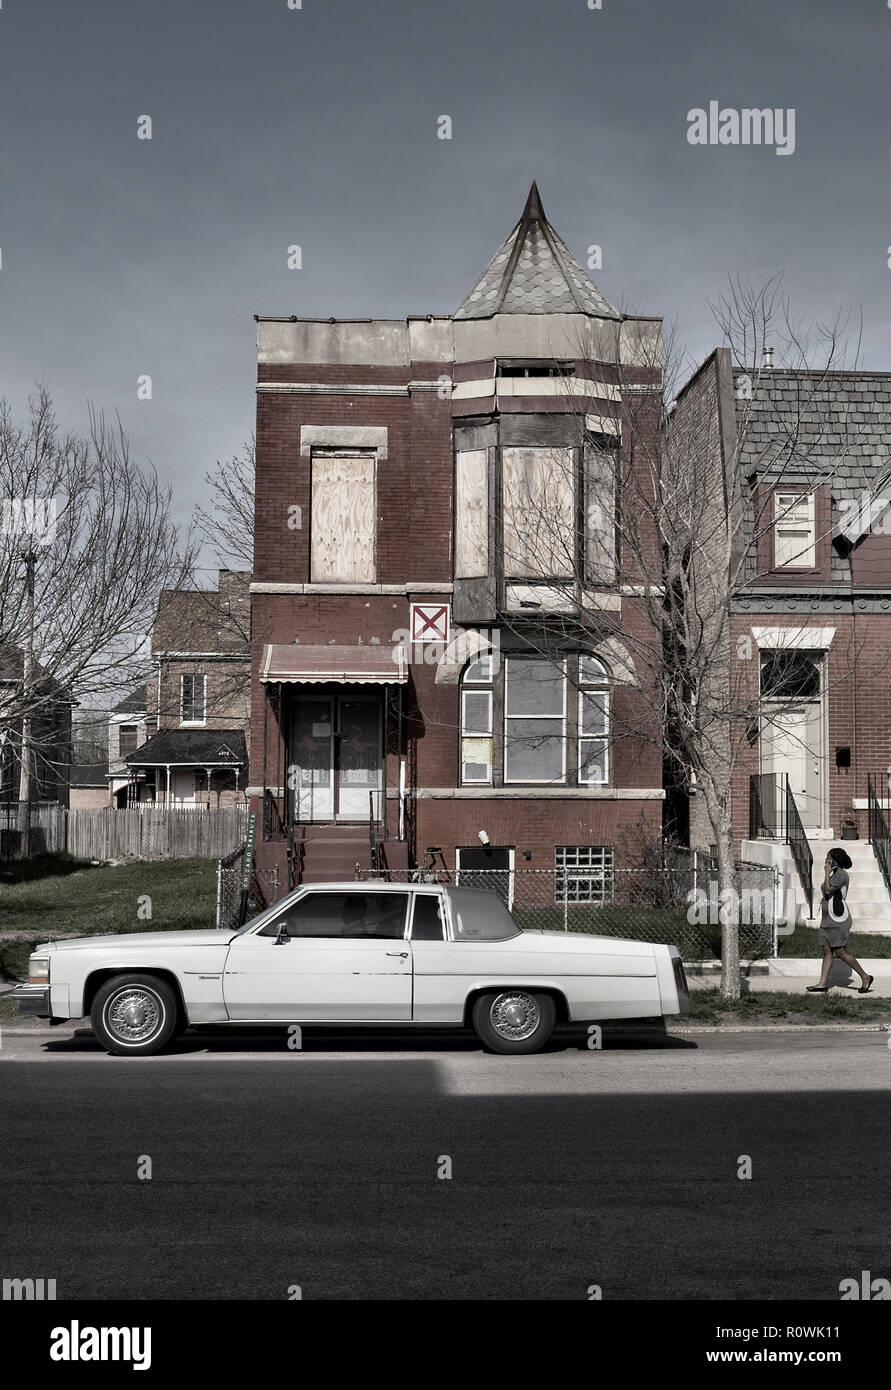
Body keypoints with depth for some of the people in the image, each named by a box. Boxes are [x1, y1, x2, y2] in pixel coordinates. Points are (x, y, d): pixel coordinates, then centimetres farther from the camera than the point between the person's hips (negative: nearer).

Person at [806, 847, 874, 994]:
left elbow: (828, 890, -19)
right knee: (827, 951, 4)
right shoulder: (834, 874, 18)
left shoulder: (842, 874, -12)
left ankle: (865, 977, 5)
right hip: (827, 919, 10)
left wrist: (827, 873, -11)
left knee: (840, 952, -7)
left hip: (839, 919, -10)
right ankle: (822, 984, 2)